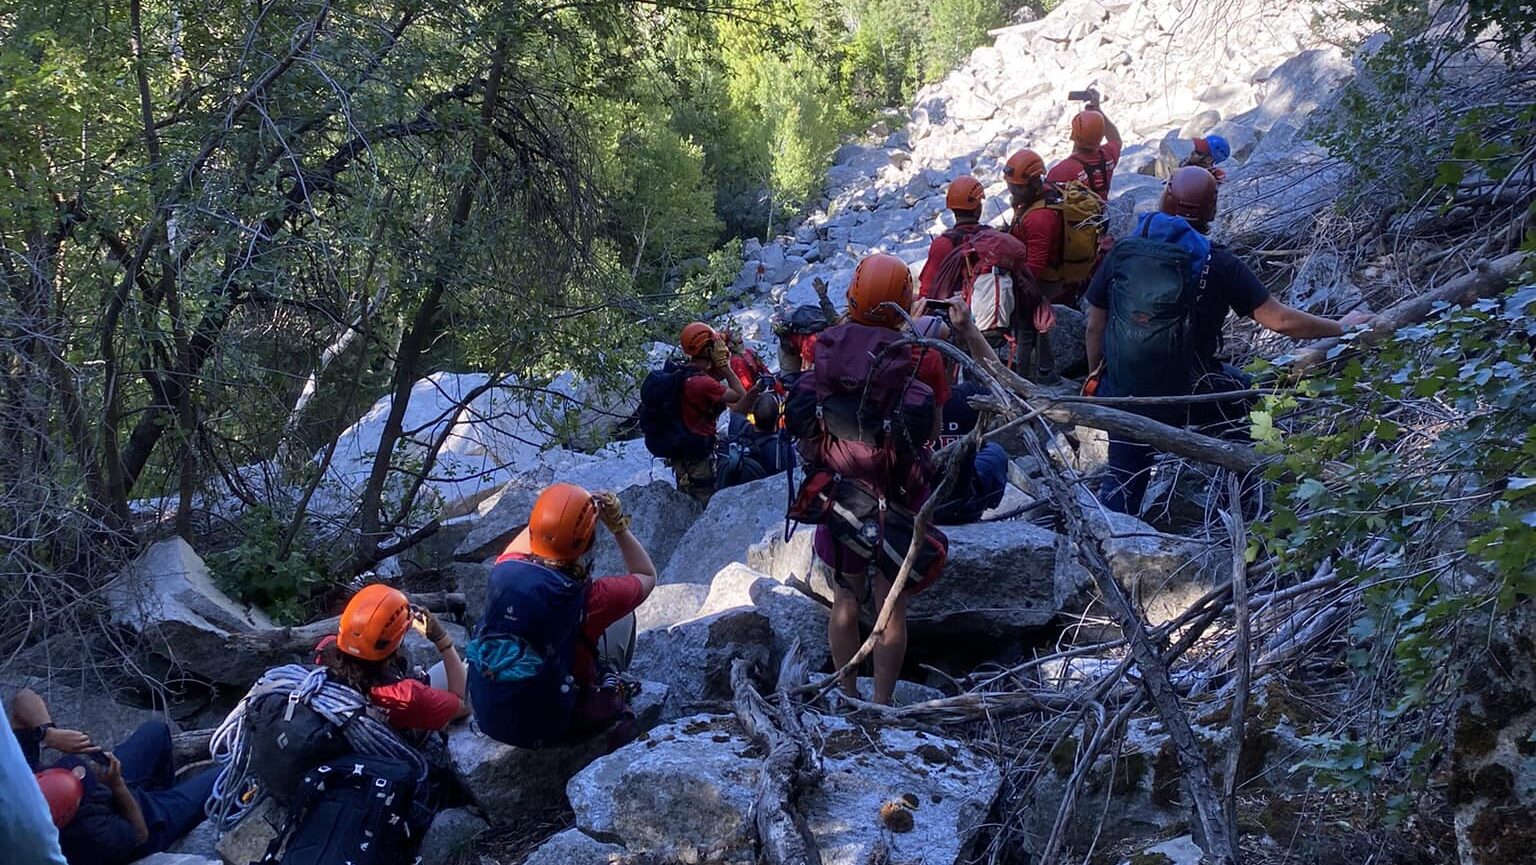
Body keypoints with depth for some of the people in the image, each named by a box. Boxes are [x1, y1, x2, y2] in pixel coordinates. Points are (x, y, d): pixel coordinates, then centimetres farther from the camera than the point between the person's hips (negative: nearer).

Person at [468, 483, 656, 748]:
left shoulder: (504, 569, -14)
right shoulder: (587, 598, -24)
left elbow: (532, 532, 12)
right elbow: (647, 576, -2)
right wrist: (619, 525, 0)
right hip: (546, 729, -4)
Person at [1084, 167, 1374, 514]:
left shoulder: (1123, 251, -4)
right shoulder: (1218, 264, -12)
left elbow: (1094, 327, 2)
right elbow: (1280, 320, -9)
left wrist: (1097, 376, 18)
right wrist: (1341, 327, 7)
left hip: (1124, 393, 2)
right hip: (1188, 394, -2)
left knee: (1123, 480, 19)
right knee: (1253, 399, 25)